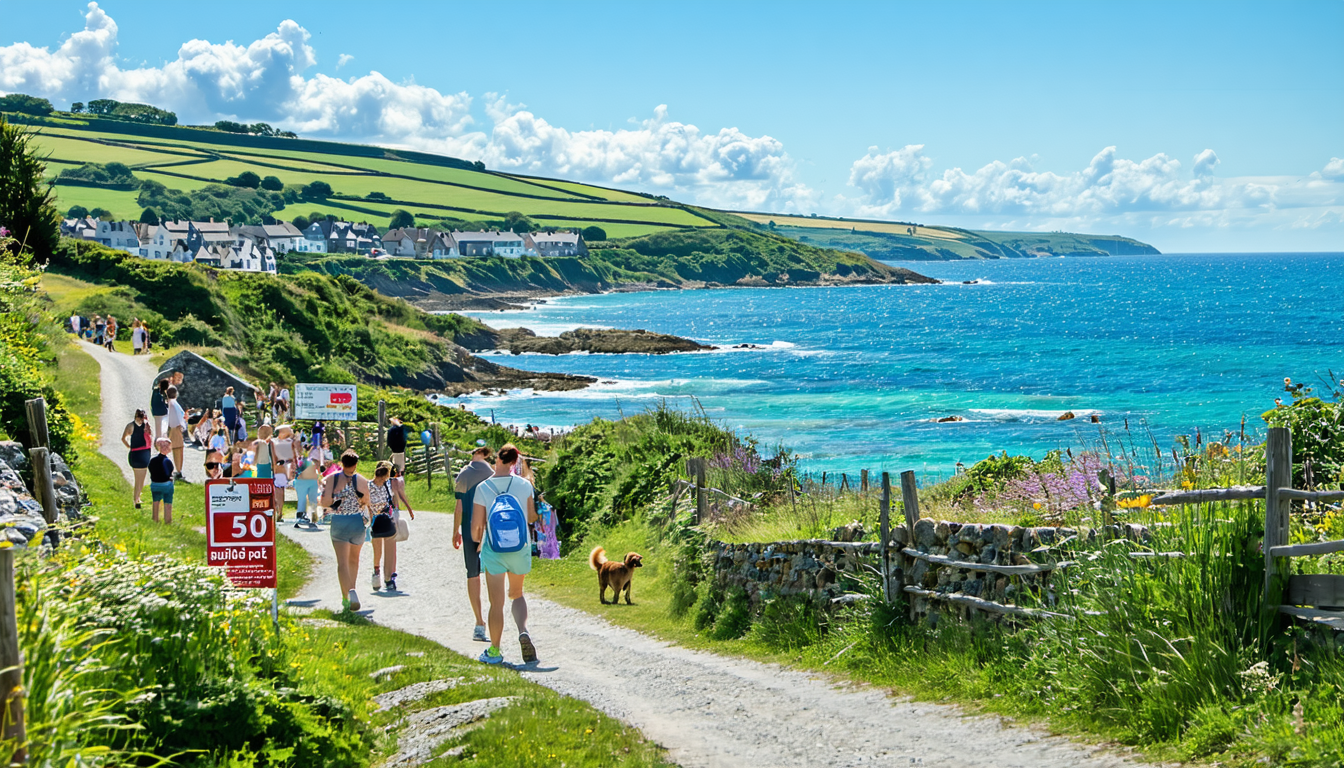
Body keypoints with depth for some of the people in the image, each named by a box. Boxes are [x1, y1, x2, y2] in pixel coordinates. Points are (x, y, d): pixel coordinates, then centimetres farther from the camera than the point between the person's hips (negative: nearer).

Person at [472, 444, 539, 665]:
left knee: (497, 603, 5)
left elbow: (476, 525, -7)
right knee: (516, 594, 21)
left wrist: (477, 541, 14)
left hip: (493, 549, -2)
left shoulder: (483, 488, -9)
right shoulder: (524, 485, -4)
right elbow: (531, 517, 6)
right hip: (520, 547, 2)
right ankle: (523, 632, -4)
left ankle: (494, 651, 14)